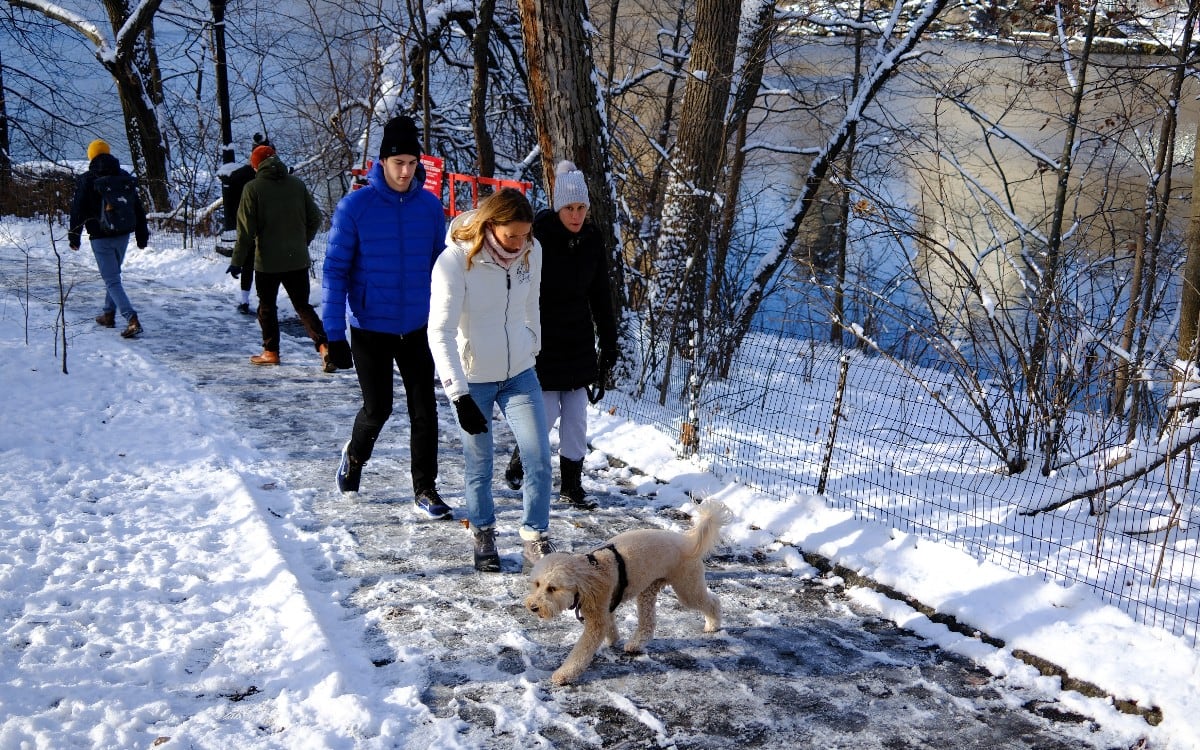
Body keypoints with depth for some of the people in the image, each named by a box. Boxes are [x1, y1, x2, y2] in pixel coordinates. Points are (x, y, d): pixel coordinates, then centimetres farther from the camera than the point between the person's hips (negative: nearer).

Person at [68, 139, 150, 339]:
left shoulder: (86, 180, -7)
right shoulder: (125, 177, 6)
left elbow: (77, 211, -4)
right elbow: (138, 208, 10)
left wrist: (74, 238, 6)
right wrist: (142, 236, 16)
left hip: (100, 238, -5)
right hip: (123, 235, 5)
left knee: (112, 281, -5)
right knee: (113, 275, 23)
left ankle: (132, 320, -19)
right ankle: (108, 314, 31)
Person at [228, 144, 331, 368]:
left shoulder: (253, 188, -8)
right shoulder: (297, 184, 2)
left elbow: (246, 229, -9)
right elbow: (315, 218, 6)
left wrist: (237, 261, -2)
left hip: (267, 261, -3)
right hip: (298, 259, 3)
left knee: (267, 306, 14)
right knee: (303, 305, 9)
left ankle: (271, 351, 20)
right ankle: (324, 345, -9)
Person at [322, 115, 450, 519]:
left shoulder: (430, 206, -2)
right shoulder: (355, 206, -11)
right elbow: (335, 270, -9)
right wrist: (334, 333, -12)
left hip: (418, 328, 3)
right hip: (370, 327, -2)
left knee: (424, 409, 1)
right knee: (377, 408, 5)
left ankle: (425, 489, 14)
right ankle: (354, 456, 37)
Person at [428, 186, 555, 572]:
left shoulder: (531, 250, -8)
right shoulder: (455, 261, -21)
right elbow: (440, 333, -23)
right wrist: (459, 395, -28)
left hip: (520, 373, 4)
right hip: (473, 379, -4)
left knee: (539, 459, -1)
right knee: (479, 465, 7)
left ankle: (536, 539, 15)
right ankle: (484, 537, 29)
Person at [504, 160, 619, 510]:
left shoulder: (592, 238, 1)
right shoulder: (538, 235, -15)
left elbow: (601, 294, 9)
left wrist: (608, 343, 10)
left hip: (579, 341, 5)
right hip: (543, 340, -5)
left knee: (576, 416, 5)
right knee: (547, 412, -3)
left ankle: (572, 485, 16)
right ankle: (518, 464, 24)